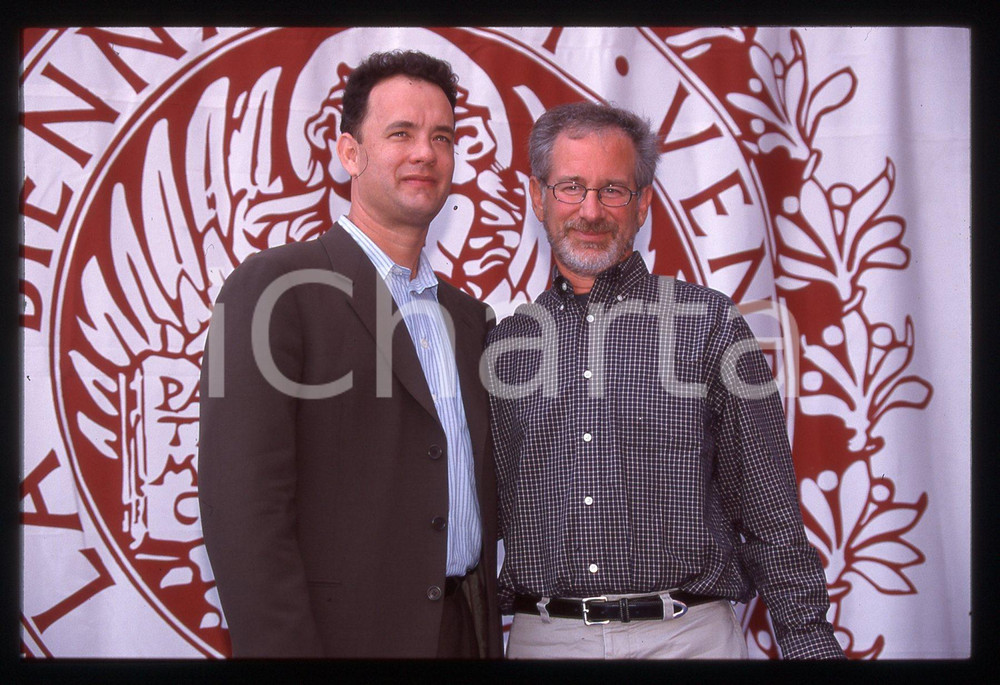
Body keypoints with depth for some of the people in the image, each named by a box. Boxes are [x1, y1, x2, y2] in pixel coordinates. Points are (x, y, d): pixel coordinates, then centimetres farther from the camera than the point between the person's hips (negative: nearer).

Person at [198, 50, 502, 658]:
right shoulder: (274, 288, -9)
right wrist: (281, 650, -19)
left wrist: (495, 628, 8)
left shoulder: (469, 316, 12)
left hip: (471, 630, 6)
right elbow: (243, 504, -15)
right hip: (343, 632, -6)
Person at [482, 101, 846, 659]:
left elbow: (768, 508, 0)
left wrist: (810, 642, -4)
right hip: (543, 637, 2)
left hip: (687, 634, -1)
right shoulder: (504, 343, 7)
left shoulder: (711, 322, 0)